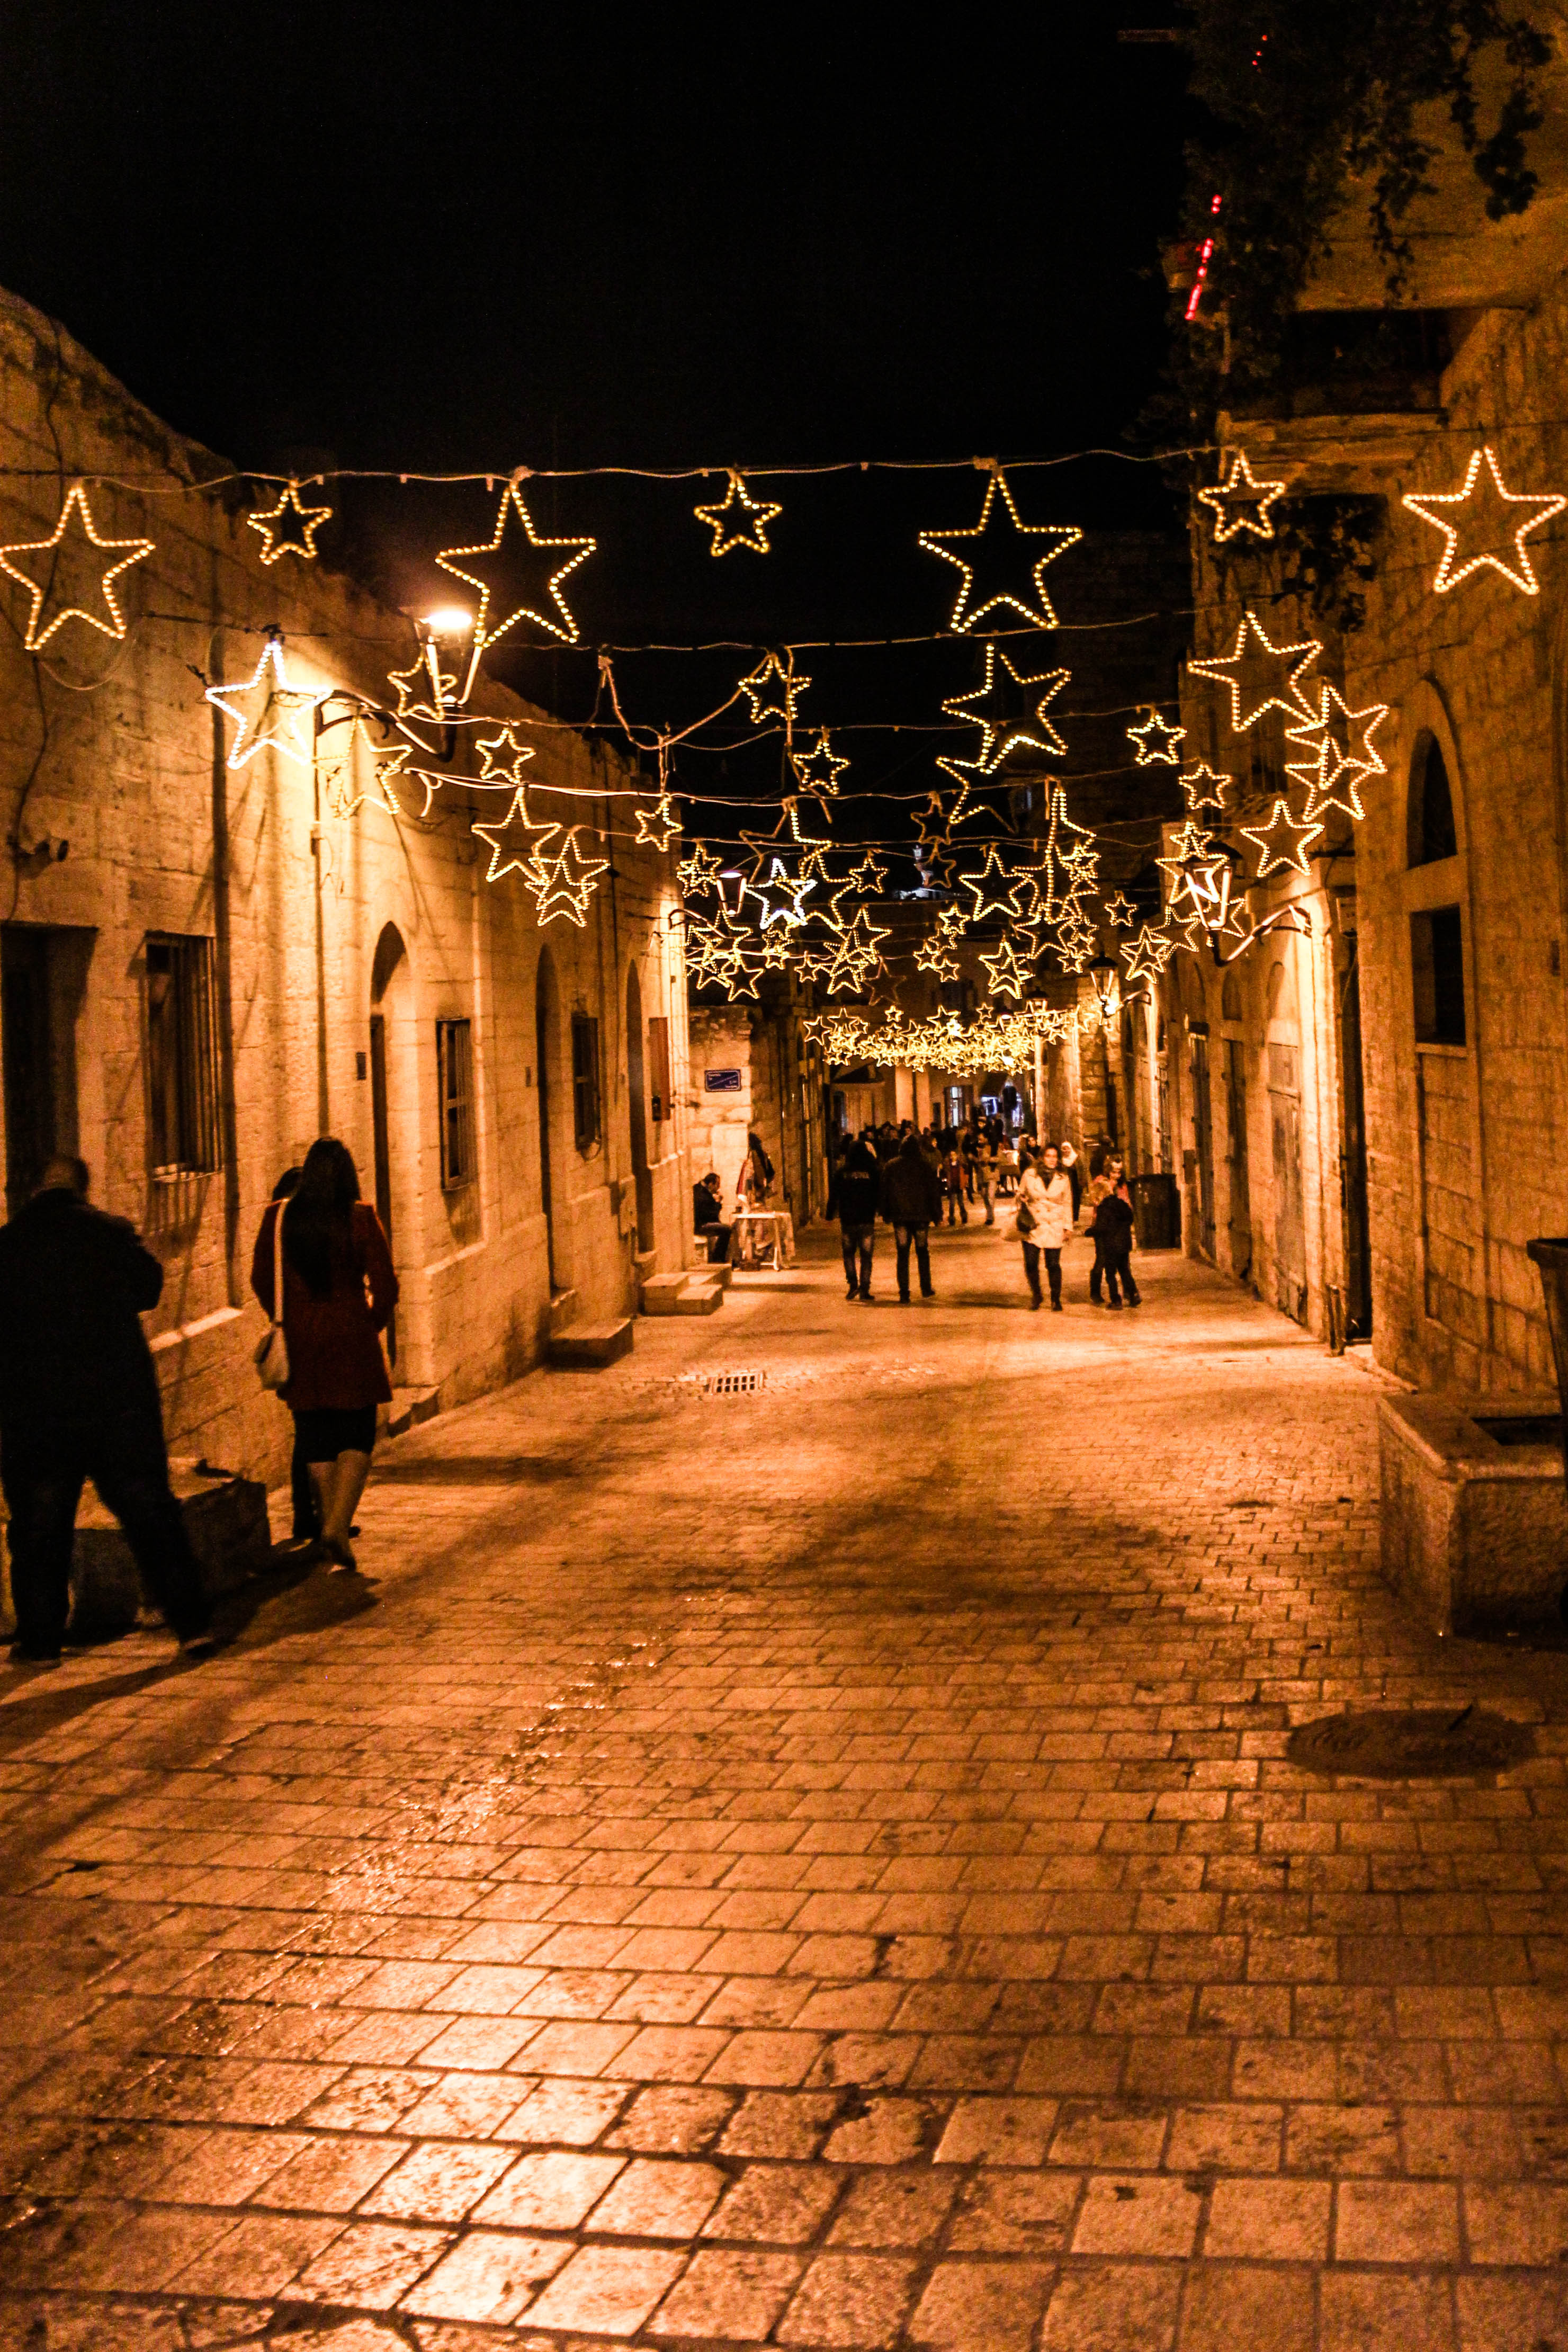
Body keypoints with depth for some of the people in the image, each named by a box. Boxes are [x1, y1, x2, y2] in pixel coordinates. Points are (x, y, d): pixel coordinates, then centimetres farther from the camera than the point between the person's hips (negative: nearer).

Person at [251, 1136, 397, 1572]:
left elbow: (260, 1279, 6)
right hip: (351, 1340, -3)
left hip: (300, 1342, 3)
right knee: (357, 1439, 6)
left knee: (317, 1442, 13)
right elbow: (385, 1286, -10)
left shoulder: (278, 1217, -2)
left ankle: (332, 1526, 17)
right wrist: (371, 1325, 7)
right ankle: (337, 1526, -10)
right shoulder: (360, 1217, -10)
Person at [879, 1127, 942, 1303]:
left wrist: (886, 1215, 12)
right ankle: (926, 1290, 20)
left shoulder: (891, 1166, 2)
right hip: (921, 1216, 0)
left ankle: (904, 1295, -4)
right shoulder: (925, 1166, -2)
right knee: (923, 1253, 15)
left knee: (903, 1256, 2)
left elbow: (885, 1191, 6)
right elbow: (934, 1191, -1)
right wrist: (936, 1214, 6)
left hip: (899, 1216, 0)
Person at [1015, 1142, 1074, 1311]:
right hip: (1032, 1226, 0)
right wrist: (1023, 1215, -6)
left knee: (1053, 1265, 0)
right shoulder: (1029, 1175, 1)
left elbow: (1067, 1204, 12)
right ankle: (1036, 1295, 18)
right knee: (1031, 1263, -5)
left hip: (1055, 1227, 0)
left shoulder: (1063, 1179, 5)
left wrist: (1068, 1227, 8)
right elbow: (1021, 1196, 11)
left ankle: (1056, 1300, 14)